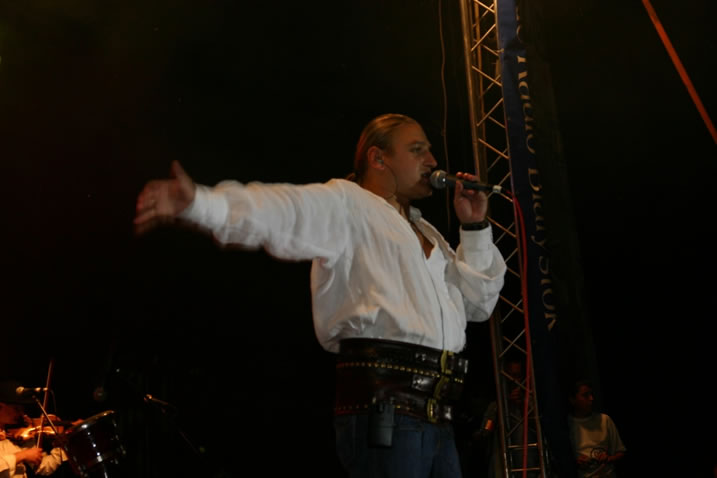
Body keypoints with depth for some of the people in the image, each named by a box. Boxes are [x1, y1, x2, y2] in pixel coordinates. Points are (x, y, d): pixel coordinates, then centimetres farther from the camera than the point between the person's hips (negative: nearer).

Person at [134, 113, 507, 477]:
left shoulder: (427, 235, 25)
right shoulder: (347, 204, 0)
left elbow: (479, 303, 26)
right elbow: (283, 211, -19)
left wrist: (475, 227, 17)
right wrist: (199, 202, -37)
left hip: (435, 416, 9)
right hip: (384, 408, -8)